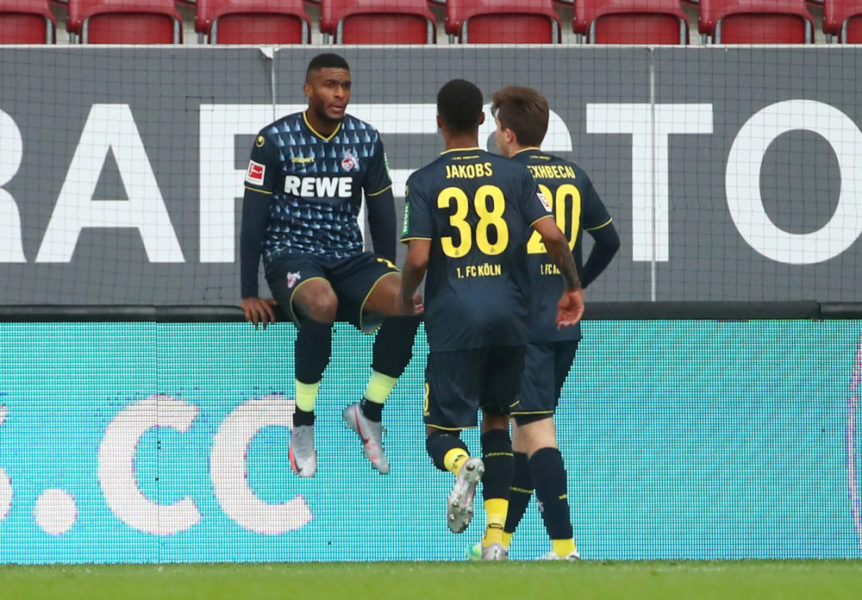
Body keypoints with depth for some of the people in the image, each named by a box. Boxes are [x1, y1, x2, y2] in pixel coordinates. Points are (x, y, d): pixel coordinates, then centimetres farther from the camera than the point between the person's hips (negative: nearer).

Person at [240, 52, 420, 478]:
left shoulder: (366, 140, 5)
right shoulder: (276, 139, -6)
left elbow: (381, 214, 13)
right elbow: (253, 217, -3)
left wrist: (388, 284, 12)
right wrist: (249, 294, -5)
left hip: (348, 257, 4)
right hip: (290, 253, -4)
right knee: (322, 303, -39)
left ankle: (369, 412, -5)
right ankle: (303, 428, -23)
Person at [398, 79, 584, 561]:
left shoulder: (424, 182, -1)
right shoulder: (514, 174, 3)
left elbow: (418, 259, -9)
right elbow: (553, 236, -6)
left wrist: (406, 301, 11)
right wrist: (575, 287, 10)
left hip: (453, 319, -2)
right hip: (509, 314, 2)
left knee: (442, 431, 5)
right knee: (498, 422, 17)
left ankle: (462, 464, -32)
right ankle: (496, 536, 6)